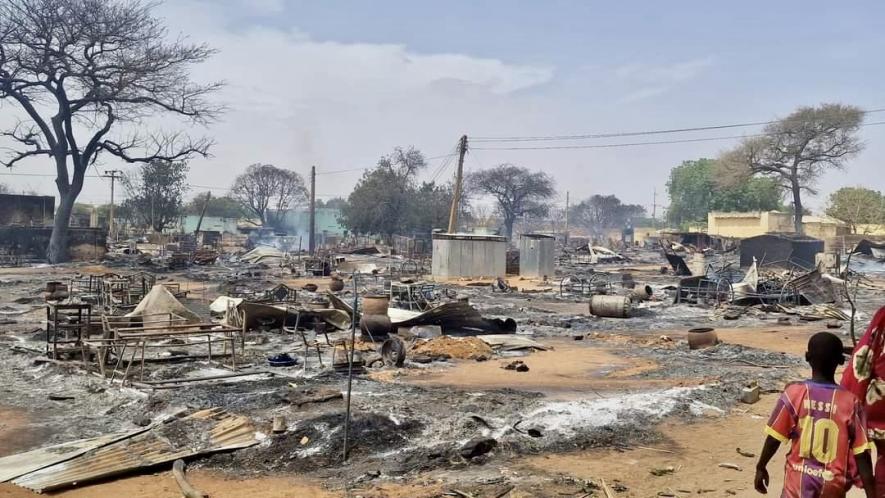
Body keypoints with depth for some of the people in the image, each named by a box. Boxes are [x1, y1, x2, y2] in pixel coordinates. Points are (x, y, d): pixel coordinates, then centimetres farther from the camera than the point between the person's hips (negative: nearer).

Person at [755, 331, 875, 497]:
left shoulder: (794, 393, -12)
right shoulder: (851, 402, -10)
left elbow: (774, 438, -7)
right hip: (833, 485, 1)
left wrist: (760, 467, 6)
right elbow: (862, 455, -9)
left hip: (799, 481, -1)